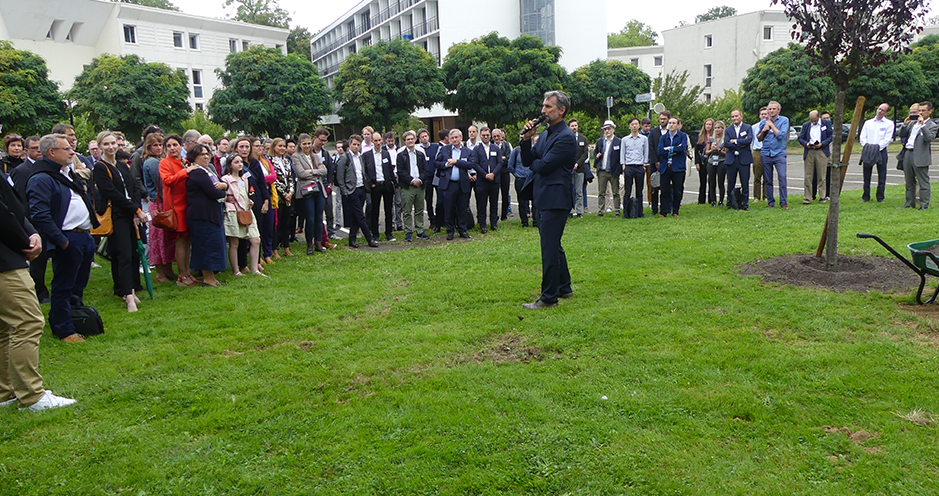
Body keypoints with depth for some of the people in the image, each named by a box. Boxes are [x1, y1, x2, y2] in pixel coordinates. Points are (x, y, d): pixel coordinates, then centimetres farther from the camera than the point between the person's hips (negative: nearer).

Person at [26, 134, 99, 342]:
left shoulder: (68, 174, 17)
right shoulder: (41, 179, -13)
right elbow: (39, 216, -20)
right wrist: (61, 241, -19)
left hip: (85, 237, 9)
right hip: (68, 241, -9)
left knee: (78, 286, 18)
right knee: (63, 288, 3)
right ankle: (65, 331, 13)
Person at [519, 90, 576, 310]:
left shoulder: (565, 137, -15)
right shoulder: (545, 134, 14)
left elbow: (544, 166, -20)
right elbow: (527, 161, 10)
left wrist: (534, 163, 1)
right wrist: (526, 139, -4)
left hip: (556, 199, -10)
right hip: (547, 199, 10)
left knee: (550, 248, -6)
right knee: (554, 246, 18)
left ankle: (549, 297, 2)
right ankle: (564, 288, 31)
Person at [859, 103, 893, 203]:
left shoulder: (889, 123, 6)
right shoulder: (868, 123, 15)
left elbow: (888, 139, -3)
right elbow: (862, 137, 9)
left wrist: (877, 147, -15)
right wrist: (866, 146, -9)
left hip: (881, 151, -2)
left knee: (882, 175, -1)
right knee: (866, 175, 3)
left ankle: (880, 198, 6)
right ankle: (866, 197, 10)